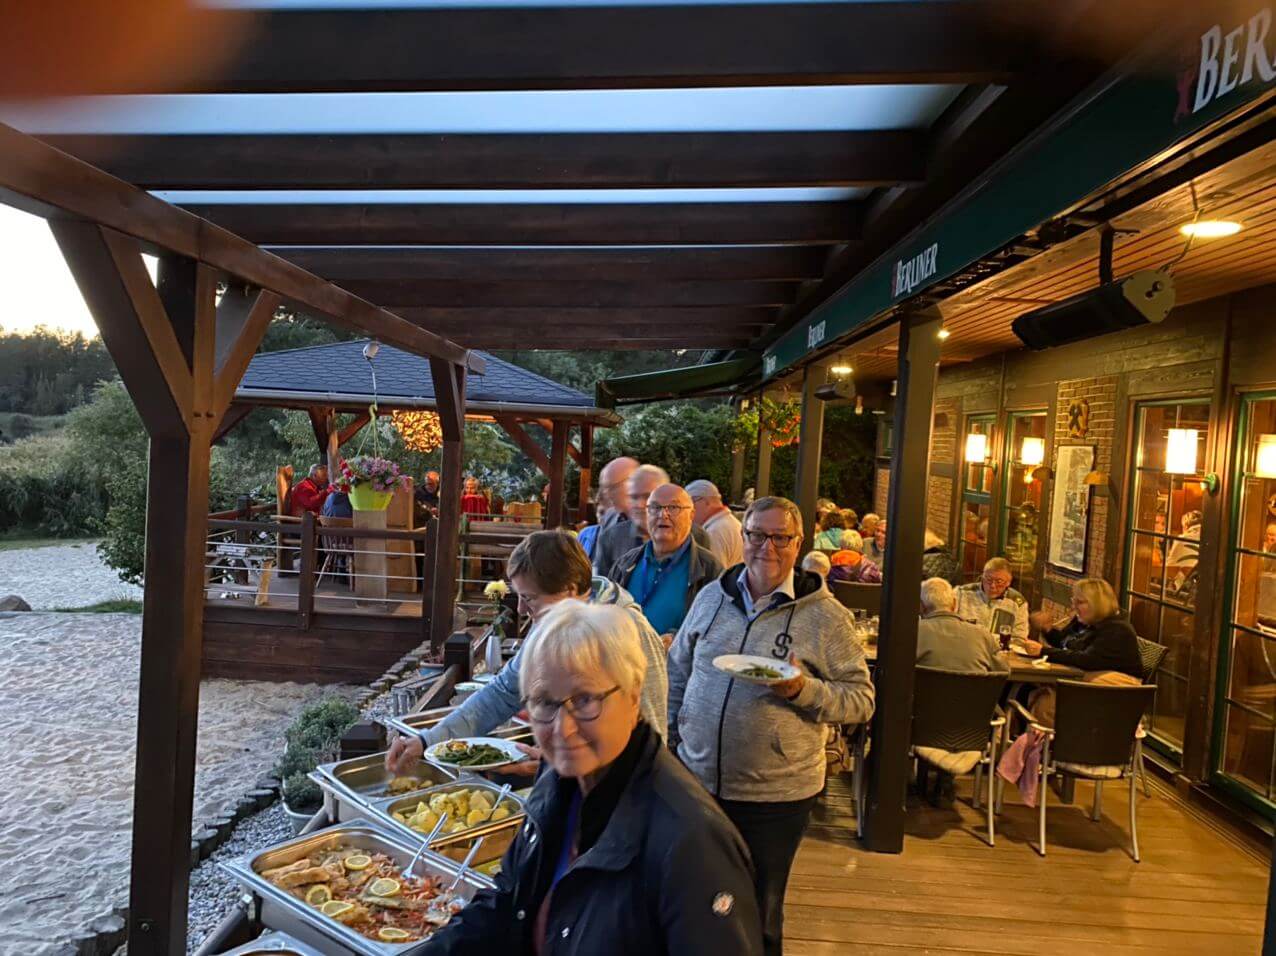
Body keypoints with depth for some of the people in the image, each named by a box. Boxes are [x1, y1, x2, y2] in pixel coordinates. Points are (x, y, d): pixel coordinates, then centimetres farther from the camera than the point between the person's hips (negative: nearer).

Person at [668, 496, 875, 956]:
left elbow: (861, 699, -8)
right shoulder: (712, 596, 3)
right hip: (696, 779, 4)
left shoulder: (826, 616, -9)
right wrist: (668, 738, 9)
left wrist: (803, 689, -25)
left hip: (775, 796, -3)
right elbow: (678, 671, 12)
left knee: (759, 918, 15)